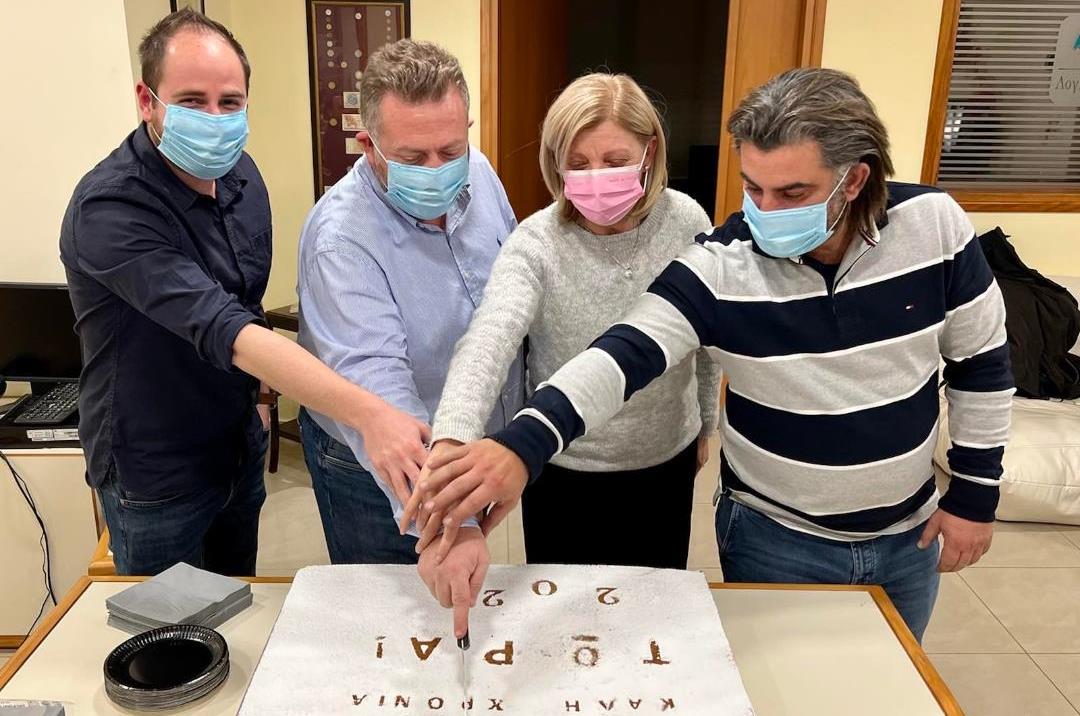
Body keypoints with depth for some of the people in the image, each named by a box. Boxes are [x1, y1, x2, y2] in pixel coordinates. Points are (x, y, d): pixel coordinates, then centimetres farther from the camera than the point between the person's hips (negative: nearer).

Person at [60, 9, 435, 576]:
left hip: (239, 445, 6)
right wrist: (369, 414, -50)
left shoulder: (239, 172, -4)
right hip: (156, 477, -6)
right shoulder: (108, 209, -29)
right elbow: (222, 330, -41)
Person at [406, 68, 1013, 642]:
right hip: (776, 540, -2)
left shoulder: (934, 225, -16)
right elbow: (626, 355, -34)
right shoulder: (722, 265, -23)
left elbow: (981, 361, -4)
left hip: (909, 536, 3)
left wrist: (974, 494, -1)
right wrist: (523, 444, -50)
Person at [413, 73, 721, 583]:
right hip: (564, 473, -2)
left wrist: (705, 424, 14)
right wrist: (451, 441, -57)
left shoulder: (687, 222, -11)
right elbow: (488, 339, -40)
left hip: (667, 463, 3)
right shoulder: (535, 244, -21)